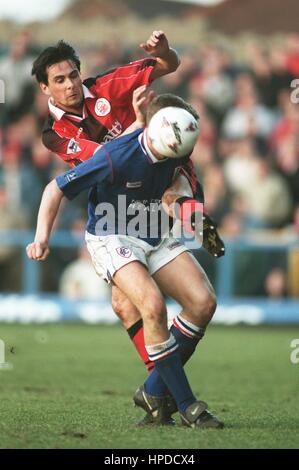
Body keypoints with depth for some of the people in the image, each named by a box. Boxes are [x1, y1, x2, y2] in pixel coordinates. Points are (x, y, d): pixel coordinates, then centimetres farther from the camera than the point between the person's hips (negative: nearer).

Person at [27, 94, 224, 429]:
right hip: (111, 238, -7)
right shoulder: (115, 158, -27)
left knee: (203, 303, -10)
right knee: (153, 304, -30)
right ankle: (186, 405, -21)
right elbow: (55, 189, -16)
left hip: (155, 237, 7)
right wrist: (42, 238, -22)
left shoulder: (174, 153, -8)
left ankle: (155, 390, 3)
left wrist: (181, 201, -3)